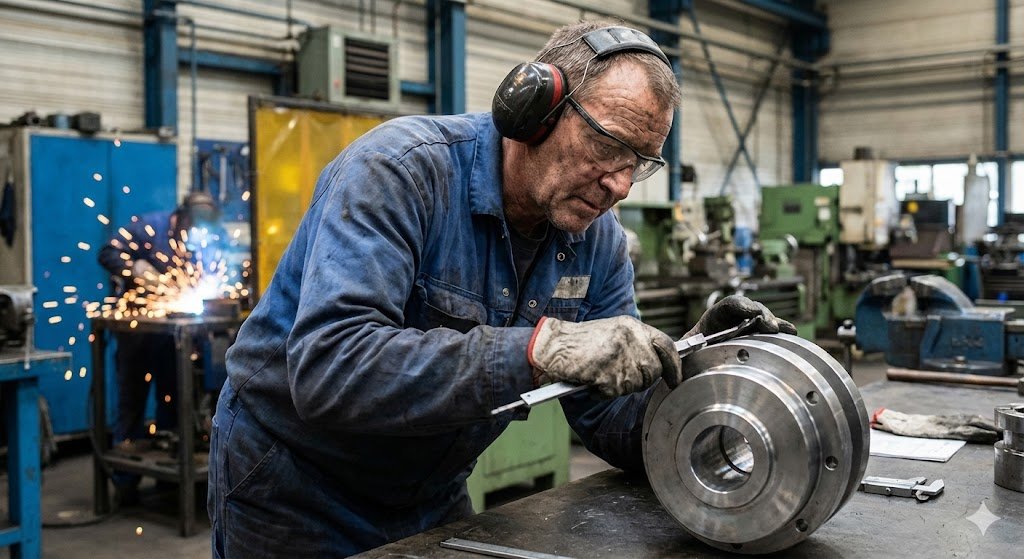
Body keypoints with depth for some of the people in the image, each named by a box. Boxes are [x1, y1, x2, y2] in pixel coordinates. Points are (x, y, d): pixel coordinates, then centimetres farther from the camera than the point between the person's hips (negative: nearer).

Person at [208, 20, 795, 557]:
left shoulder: (598, 240, -7)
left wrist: (692, 368, -25)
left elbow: (613, 423, -6)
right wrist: (538, 348, -45)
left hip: (434, 495, 6)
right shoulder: (400, 170, -26)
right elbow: (328, 368, -40)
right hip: (293, 489, -5)